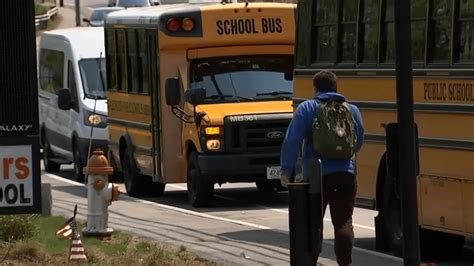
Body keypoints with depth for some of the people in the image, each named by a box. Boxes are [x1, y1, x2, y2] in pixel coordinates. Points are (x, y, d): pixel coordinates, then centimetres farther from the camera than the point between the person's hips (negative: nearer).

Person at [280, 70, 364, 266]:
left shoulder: (306, 109, -3)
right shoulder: (352, 110, 8)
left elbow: (292, 141, -11)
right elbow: (358, 142, 17)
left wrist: (286, 170, -9)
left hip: (317, 176, -2)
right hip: (346, 174, 2)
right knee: (343, 222, 3)